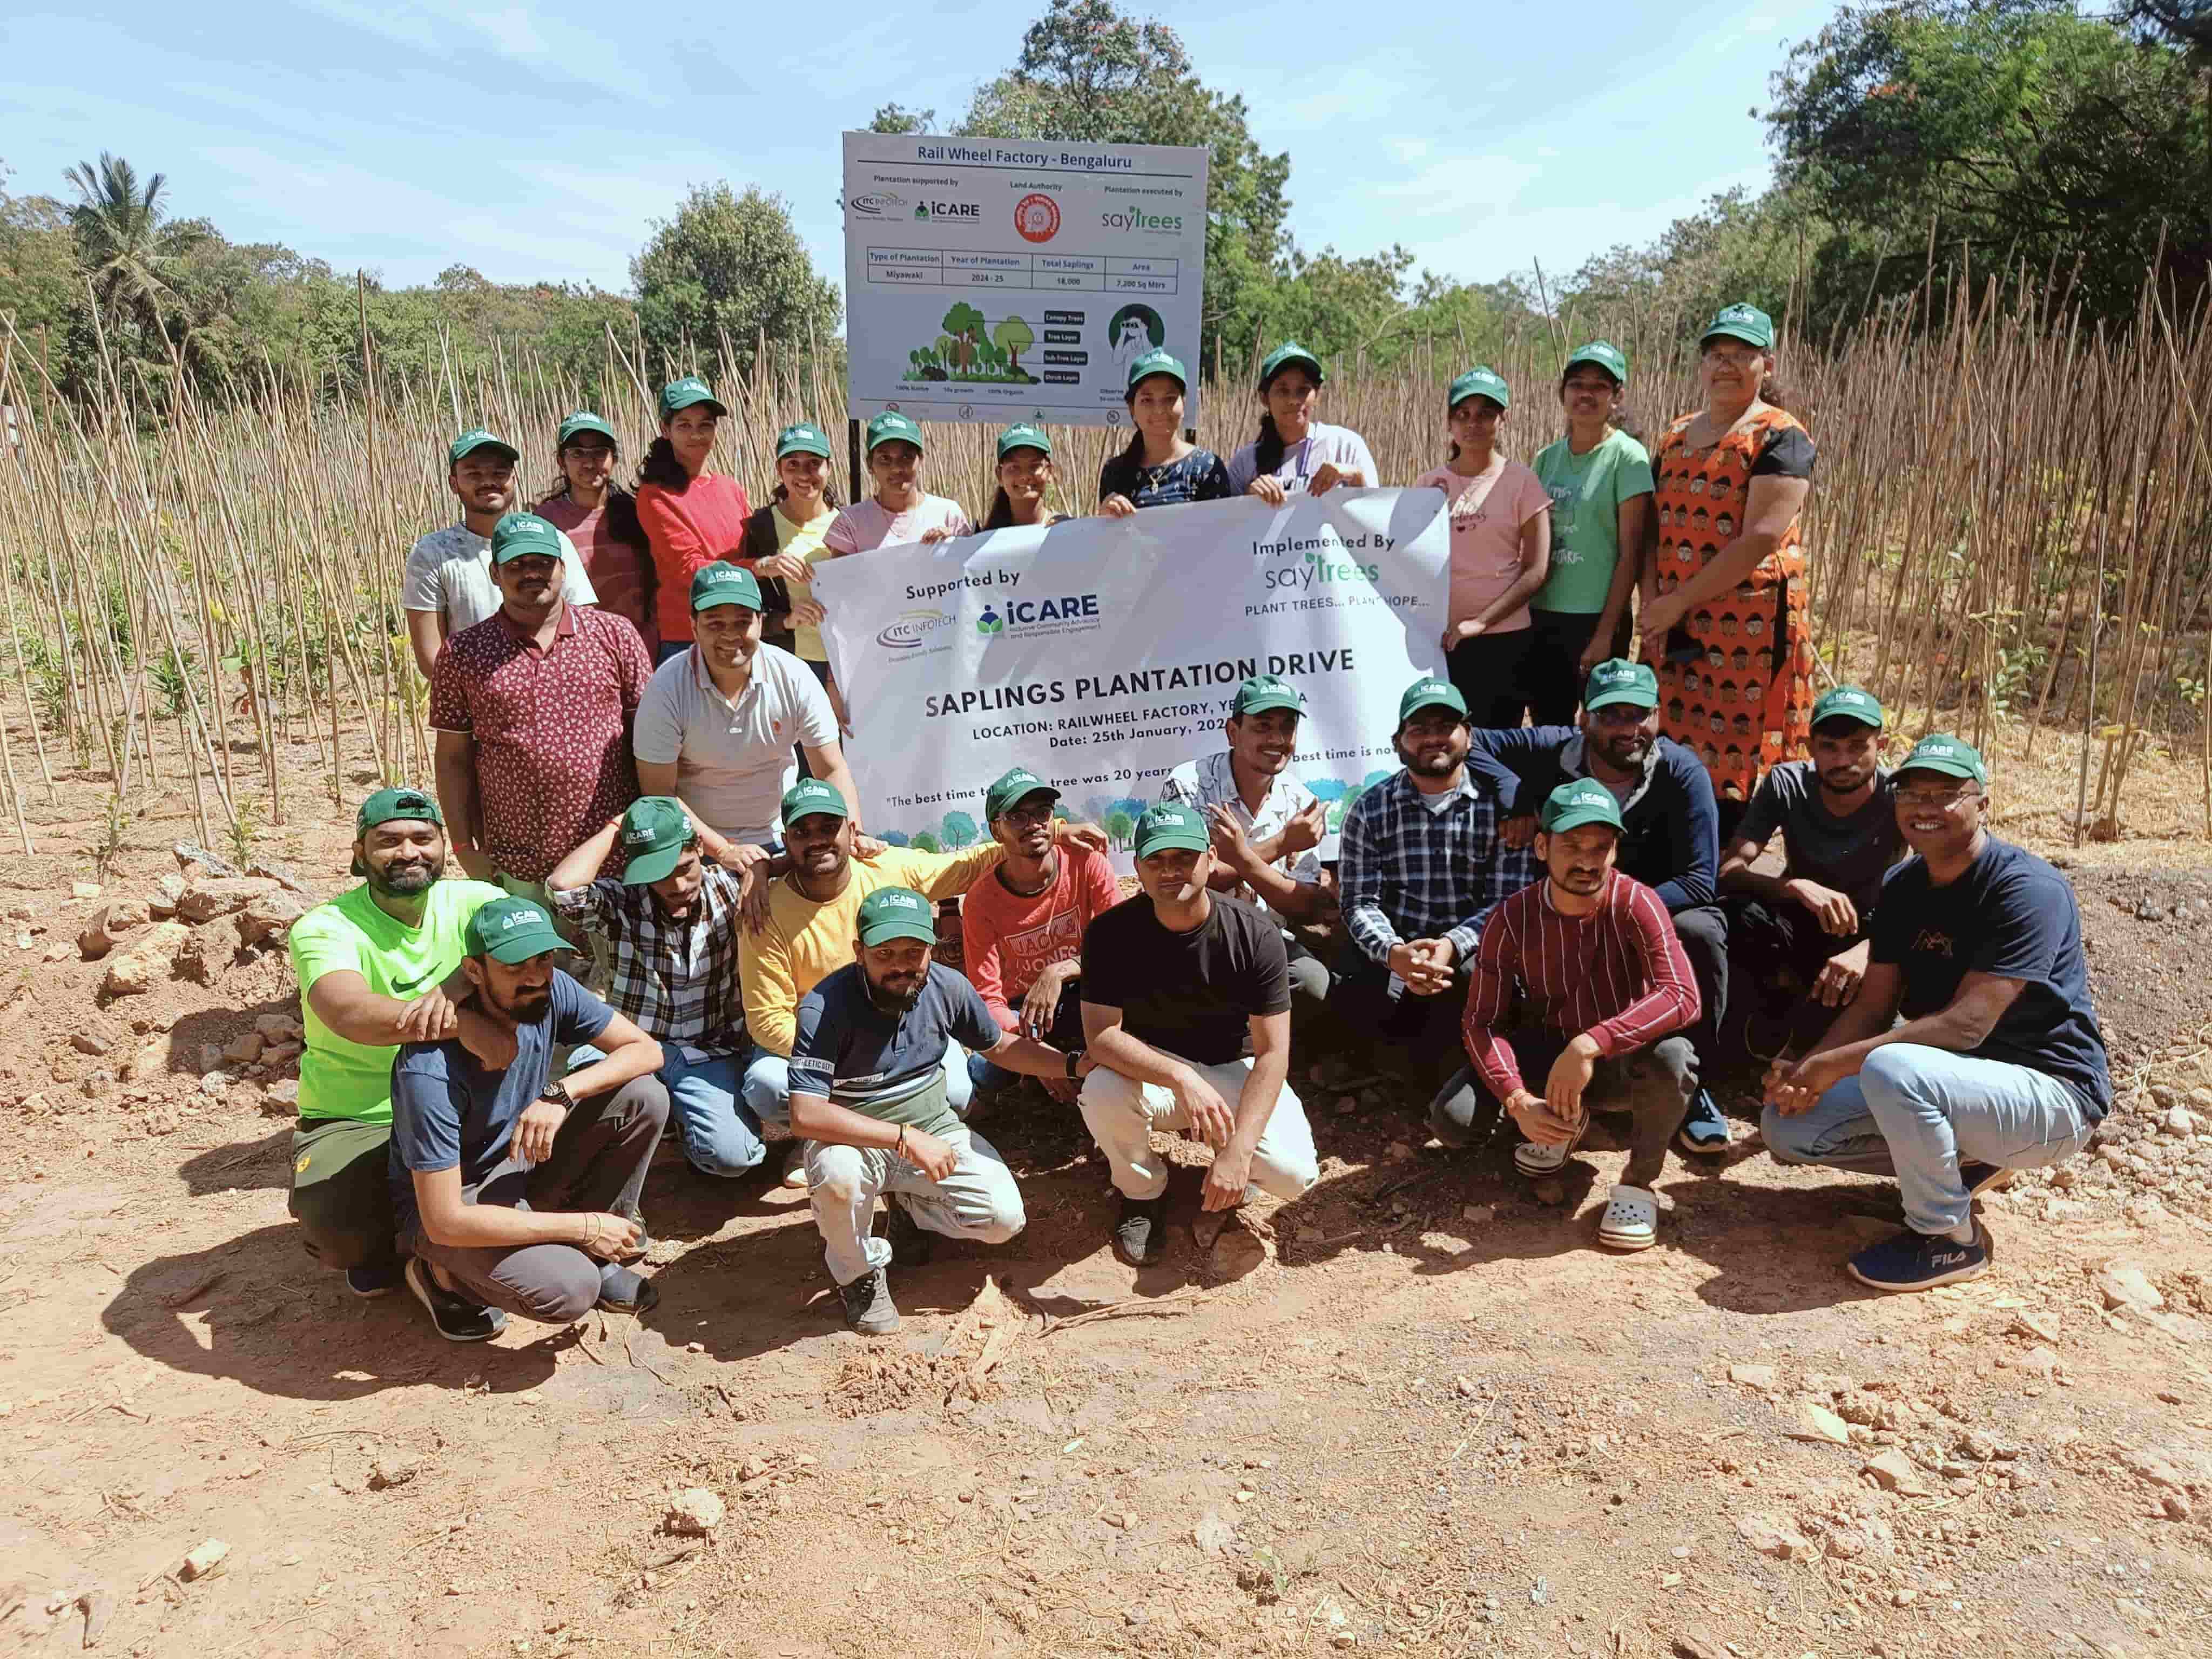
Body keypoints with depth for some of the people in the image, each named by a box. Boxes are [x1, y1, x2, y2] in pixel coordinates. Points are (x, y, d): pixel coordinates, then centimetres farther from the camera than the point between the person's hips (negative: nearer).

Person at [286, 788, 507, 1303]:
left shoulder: (473, 902, -4)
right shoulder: (324, 929, -14)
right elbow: (351, 1015, -35)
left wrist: (456, 987, -47)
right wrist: (462, 1021, -50)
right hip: (353, 1121, -3)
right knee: (336, 1229, -30)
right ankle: (379, 1247, 11)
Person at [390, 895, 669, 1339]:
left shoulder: (549, 992, -17)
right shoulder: (431, 1071, -33)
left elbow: (646, 1051, -11)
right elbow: (445, 1222, -31)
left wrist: (561, 1094, -29)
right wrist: (583, 1226, -27)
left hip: (525, 1166, 6)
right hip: (454, 1203, -6)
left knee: (644, 1097, -16)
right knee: (569, 1290, -31)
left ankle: (595, 1256, 1)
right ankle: (444, 1275, 1)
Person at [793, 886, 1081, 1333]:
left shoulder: (948, 987, -9)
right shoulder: (825, 1008, -25)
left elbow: (999, 1046, 10)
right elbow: (805, 1115, -33)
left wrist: (1077, 1065, -2)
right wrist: (906, 1138, -36)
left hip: (935, 1129, 4)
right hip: (857, 1140, -4)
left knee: (1004, 1217, -15)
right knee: (836, 1173, -38)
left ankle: (909, 1207, 17)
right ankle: (859, 1271, -4)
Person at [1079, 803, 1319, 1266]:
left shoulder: (1256, 935, -19)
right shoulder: (1111, 933, -16)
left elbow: (1271, 1053, -19)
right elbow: (1100, 1036, -22)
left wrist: (1238, 1151, -31)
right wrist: (1180, 1078, -40)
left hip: (1234, 1069, 0)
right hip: (1149, 1068, 1)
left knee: (1293, 1173, -25)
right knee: (1102, 1092, -34)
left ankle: (1227, 1189, 13)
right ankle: (1141, 1192, 0)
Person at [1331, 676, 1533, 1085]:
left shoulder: (1504, 802, -1)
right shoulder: (1369, 811, 3)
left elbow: (1510, 900, -8)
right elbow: (1360, 902, -4)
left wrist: (1453, 945, -27)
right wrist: (1393, 952, -26)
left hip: (1471, 952, -1)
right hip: (1394, 954, 1)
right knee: (1352, 1001, -29)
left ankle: (1414, 1052, 2)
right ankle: (1439, 1046, 7)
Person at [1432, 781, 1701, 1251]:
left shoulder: (1635, 903, -21)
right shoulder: (1512, 918, -14)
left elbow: (1682, 997, -33)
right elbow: (1482, 1022, -12)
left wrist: (1589, 1046, -43)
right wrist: (1517, 1100, -29)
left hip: (1619, 1062, -2)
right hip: (1546, 1054, 3)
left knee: (1673, 1058, -38)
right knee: (1452, 1118, -20)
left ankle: (1639, 1182, -7)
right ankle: (1564, 1121, 14)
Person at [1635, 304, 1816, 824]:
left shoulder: (1780, 437, -5)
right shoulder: (1675, 437, 15)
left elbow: (1761, 537, -15)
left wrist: (1680, 601, -15)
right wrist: (1652, 600, -3)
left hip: (1748, 625, -6)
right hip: (1673, 625, 6)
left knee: (1735, 767, -2)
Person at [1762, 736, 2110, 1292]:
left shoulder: (2027, 889, -21)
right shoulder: (1901, 887, 4)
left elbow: (1966, 1025, -27)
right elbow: (1873, 1006, 3)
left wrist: (1833, 1064, -27)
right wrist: (1803, 1073, -16)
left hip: (2051, 1098, -8)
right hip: (1950, 1079, 8)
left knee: (1891, 1068, -37)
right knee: (1788, 1124, -3)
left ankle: (1949, 1237, -13)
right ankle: (1964, 1160, 11)